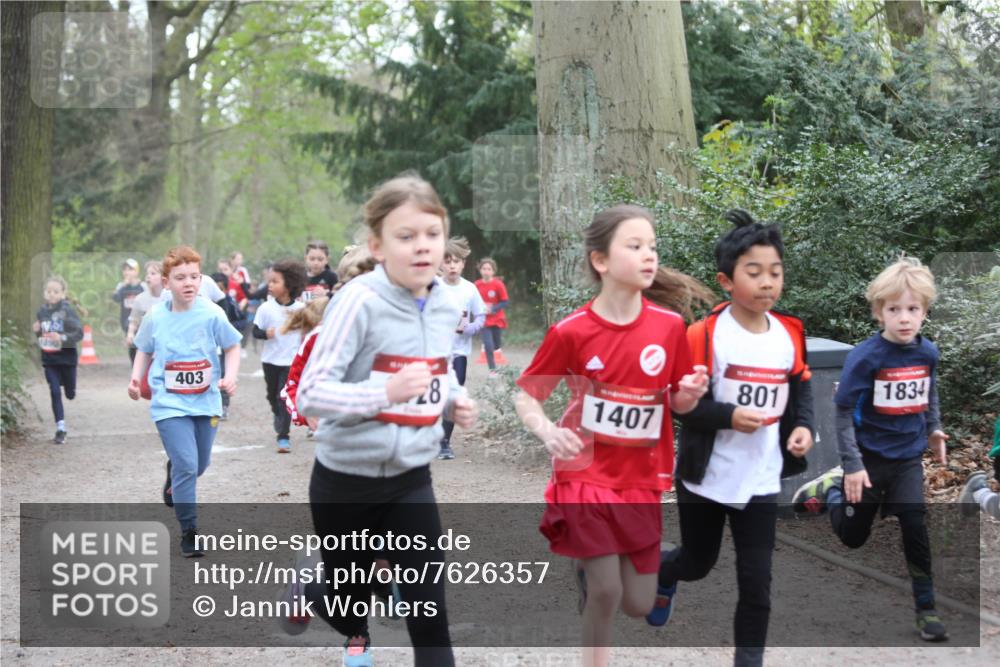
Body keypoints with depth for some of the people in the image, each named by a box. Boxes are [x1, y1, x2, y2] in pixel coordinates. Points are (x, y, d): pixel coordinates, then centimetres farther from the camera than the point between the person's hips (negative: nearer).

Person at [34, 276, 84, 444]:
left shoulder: (68, 310, -14)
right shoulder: (42, 311, 0)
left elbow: (79, 333, -16)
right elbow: (41, 335, 13)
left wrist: (62, 338, -28)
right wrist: (37, 331, -8)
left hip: (67, 356, -3)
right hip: (49, 358, 3)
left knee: (70, 394, 12)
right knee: (55, 392, -3)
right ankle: (61, 428, 2)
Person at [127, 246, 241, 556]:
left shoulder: (211, 314, -9)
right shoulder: (155, 317, -4)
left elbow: (233, 347, 2)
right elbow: (144, 350, 13)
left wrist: (230, 376, -13)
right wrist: (136, 378, -2)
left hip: (206, 401, 2)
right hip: (169, 403, -2)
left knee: (199, 465, 17)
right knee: (186, 465, -13)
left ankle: (174, 479, 53)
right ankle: (189, 533, 0)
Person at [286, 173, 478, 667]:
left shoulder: (444, 307, 0)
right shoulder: (360, 301, -20)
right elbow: (310, 395, -24)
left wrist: (455, 403, -1)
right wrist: (386, 392, -37)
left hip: (411, 478, 4)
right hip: (347, 479, -4)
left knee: (429, 604, -4)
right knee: (349, 596, 15)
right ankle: (308, 595, 51)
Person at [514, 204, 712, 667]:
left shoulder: (669, 325, -5)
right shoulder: (571, 332, -13)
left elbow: (676, 404, 6)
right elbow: (526, 396, -4)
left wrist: (689, 395, -17)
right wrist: (547, 433, -23)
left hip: (642, 479, 3)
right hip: (587, 473, -3)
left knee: (638, 605, 6)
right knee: (605, 593, -8)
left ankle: (590, 563, 39)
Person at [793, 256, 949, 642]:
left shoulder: (928, 352, -8)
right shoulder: (865, 356, -21)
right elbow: (844, 411, -17)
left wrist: (934, 429, 10)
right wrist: (852, 465, -18)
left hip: (908, 458, 2)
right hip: (869, 457, -2)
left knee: (916, 530, -5)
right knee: (852, 537, 13)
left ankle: (927, 609, 10)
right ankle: (831, 487, 40)